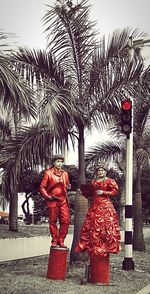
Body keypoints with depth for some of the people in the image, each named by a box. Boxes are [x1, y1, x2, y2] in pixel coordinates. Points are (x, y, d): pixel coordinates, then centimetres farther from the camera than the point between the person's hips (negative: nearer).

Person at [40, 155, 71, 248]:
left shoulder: (65, 173, 12)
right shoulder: (48, 173, -1)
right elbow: (42, 187, -1)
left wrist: (68, 186, 0)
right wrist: (47, 196, -13)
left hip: (63, 200, 4)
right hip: (52, 201, -4)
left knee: (66, 221, -2)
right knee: (53, 221, 3)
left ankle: (61, 240, 11)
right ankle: (54, 241, 16)